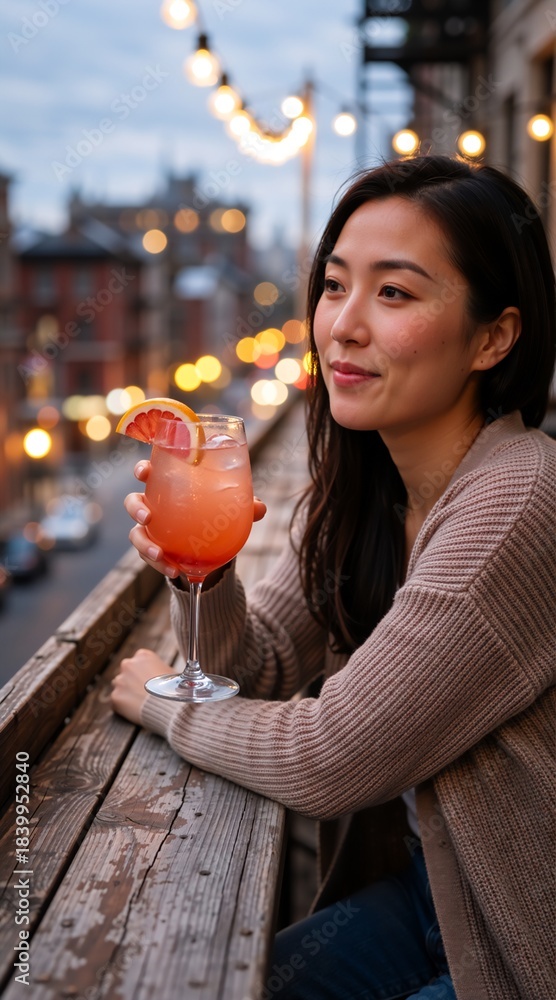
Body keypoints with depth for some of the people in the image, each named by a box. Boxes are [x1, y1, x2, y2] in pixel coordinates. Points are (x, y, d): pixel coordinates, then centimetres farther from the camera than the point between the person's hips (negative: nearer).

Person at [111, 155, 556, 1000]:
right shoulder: (358, 488, -3)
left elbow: (327, 762, -24)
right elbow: (258, 663, 4)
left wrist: (161, 702, -6)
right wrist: (200, 572, -18)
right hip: (420, 884, 6)